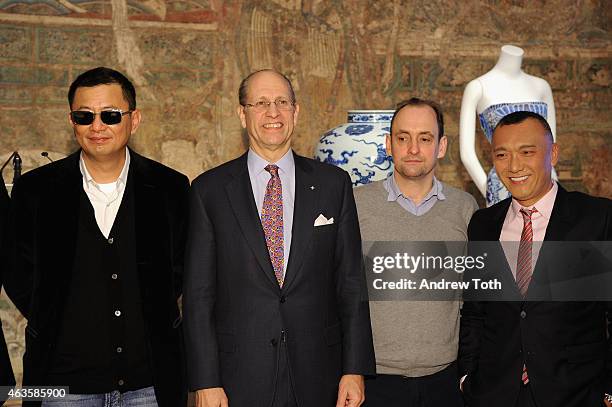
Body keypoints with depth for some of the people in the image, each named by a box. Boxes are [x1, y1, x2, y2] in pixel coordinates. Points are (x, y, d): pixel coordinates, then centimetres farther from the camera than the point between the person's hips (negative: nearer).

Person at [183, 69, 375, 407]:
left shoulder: (333, 183, 3)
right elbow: (198, 293, -1)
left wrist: (355, 368, -1)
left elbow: (351, 282, 3)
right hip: (240, 378, -1)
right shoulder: (209, 189, 0)